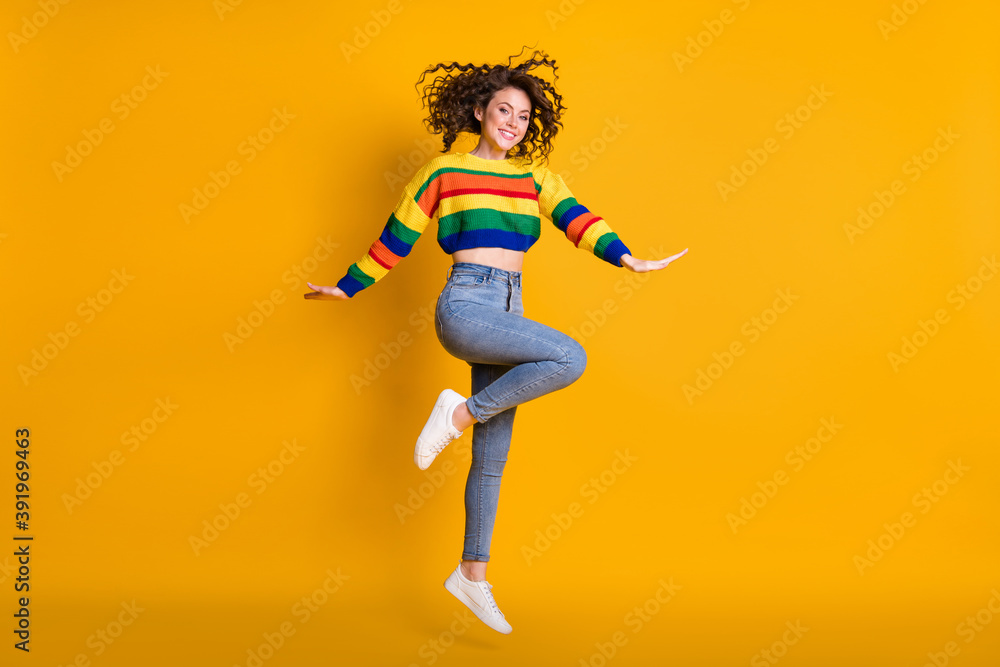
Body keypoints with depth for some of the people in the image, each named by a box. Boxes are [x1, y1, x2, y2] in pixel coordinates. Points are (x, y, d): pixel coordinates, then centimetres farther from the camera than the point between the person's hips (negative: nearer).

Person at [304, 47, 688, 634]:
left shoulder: (534, 174, 14)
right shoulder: (444, 171, 4)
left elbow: (575, 217, -3)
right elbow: (396, 237, 10)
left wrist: (626, 258, -20)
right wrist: (348, 288, 15)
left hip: (509, 314, 5)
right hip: (465, 305, -5)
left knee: (493, 458, 7)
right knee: (570, 359, -26)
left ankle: (473, 575, 19)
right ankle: (461, 413, -10)